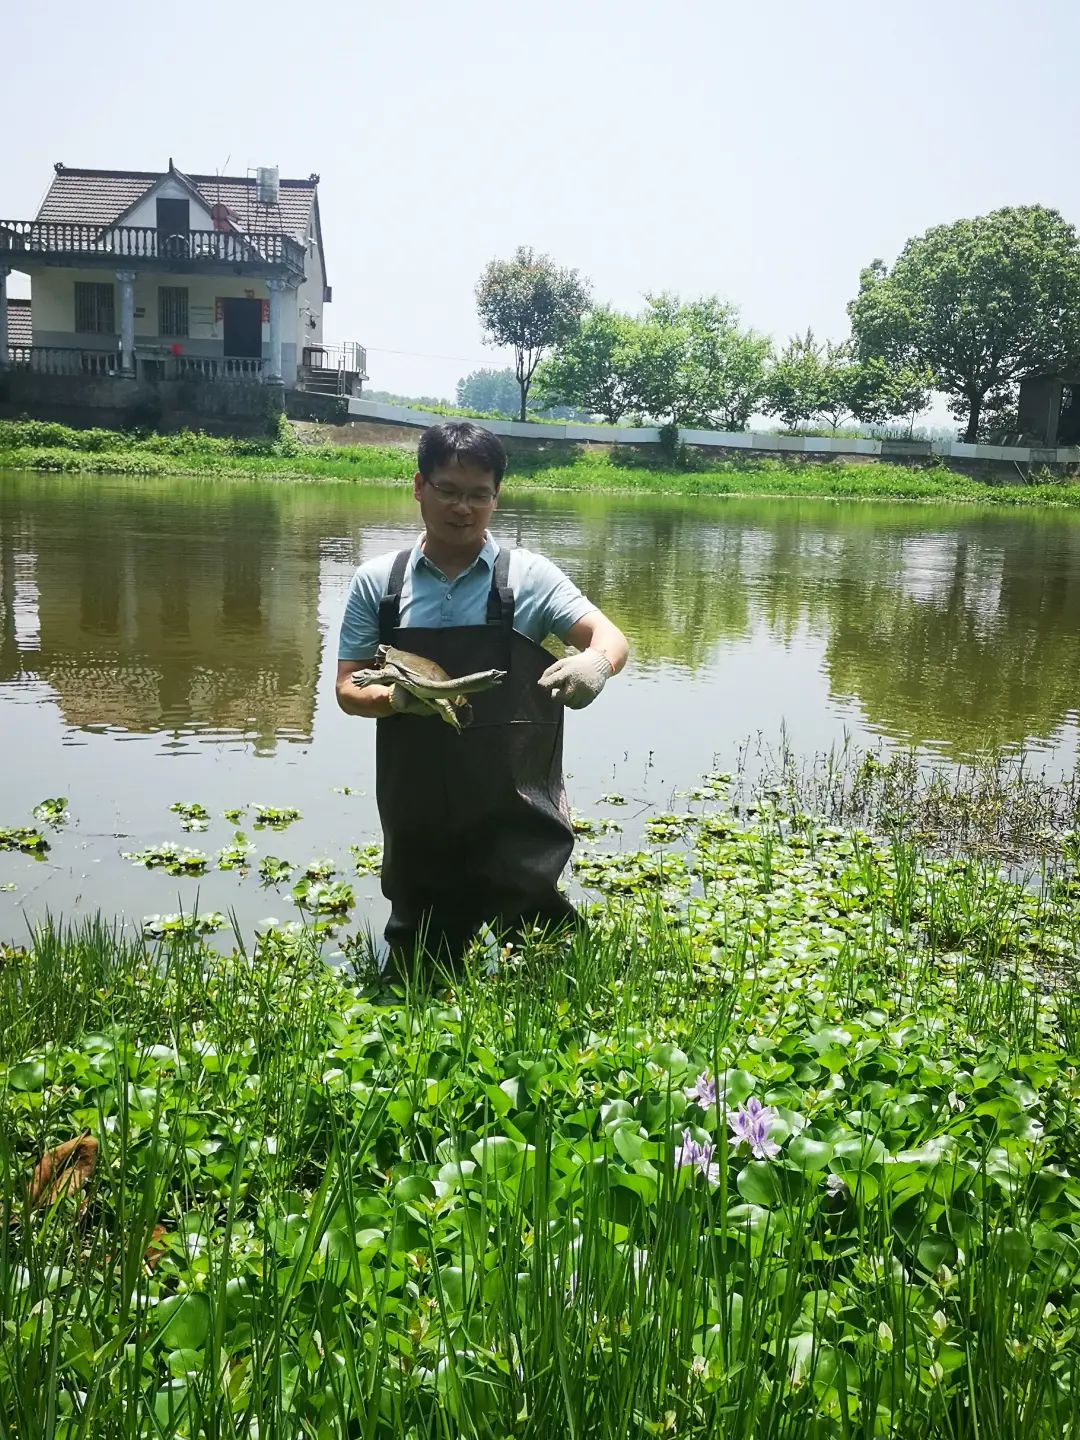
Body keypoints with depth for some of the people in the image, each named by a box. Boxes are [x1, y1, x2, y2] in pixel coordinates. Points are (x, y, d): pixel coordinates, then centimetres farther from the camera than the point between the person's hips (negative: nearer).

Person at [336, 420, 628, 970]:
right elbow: (348, 690, 4)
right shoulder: (377, 583, 4)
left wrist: (596, 659, -33)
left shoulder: (529, 577, -1)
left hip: (516, 815, -2)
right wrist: (398, 698, -18)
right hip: (418, 820, 2)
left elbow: (610, 636, -8)